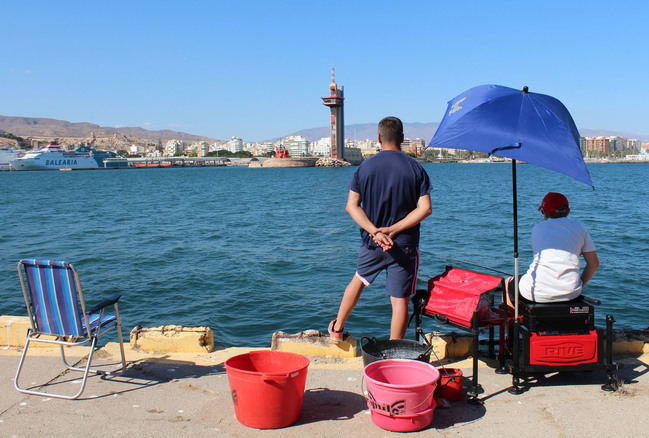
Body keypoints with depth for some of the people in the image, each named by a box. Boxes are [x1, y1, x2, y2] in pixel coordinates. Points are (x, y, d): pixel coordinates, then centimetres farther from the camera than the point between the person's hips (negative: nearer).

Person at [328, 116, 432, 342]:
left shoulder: (365, 167, -2)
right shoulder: (415, 168, -5)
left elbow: (352, 206, -7)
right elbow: (425, 209, -12)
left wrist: (375, 231, -13)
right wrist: (393, 230, -14)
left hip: (371, 243, 3)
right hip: (404, 246, -2)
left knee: (358, 280, 26)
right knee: (400, 300, 4)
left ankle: (337, 329, 38)